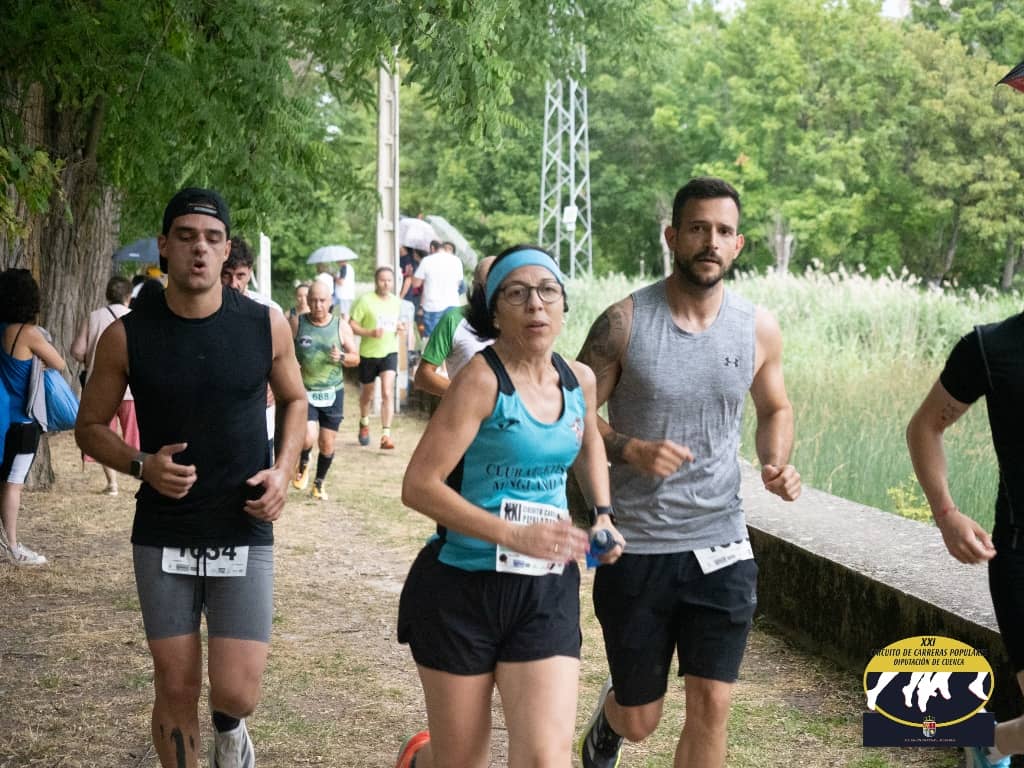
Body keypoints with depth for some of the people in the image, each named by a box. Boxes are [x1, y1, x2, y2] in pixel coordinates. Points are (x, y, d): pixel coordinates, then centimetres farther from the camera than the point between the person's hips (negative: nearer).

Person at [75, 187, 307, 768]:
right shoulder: (127, 337, -7)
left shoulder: (265, 325, -5)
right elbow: (91, 426, 4)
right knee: (176, 690, 6)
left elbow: (294, 398, 12)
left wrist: (284, 470, -5)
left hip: (244, 535, 0)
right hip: (163, 539, 0)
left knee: (237, 694, -6)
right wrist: (141, 465, -16)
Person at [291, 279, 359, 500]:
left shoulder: (341, 327, 0)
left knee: (327, 444, 6)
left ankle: (319, 483, 30)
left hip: (332, 392, 2)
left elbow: (356, 359, 5)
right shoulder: (297, 324, -3)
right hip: (304, 391, -2)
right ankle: (302, 463, 16)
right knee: (308, 438, -19)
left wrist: (342, 357, -17)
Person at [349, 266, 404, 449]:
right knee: (367, 395, 16)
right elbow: (351, 325, -10)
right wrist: (370, 333, -24)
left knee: (387, 393, -16)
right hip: (368, 353, -1)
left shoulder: (397, 302, 4)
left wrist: (399, 328, -1)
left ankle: (386, 435, -16)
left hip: (389, 353, 2)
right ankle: (364, 423, 45)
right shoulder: (365, 300, -10)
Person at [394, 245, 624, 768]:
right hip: (463, 586, -4)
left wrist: (602, 514, 11)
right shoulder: (482, 380, -14)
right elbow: (419, 485, -20)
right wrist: (514, 535, -25)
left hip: (547, 591, 4)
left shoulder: (579, 381, 4)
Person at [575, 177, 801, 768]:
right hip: (635, 548, -2)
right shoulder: (624, 323, -9)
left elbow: (776, 410, 17)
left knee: (711, 708, -3)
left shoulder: (759, 329, 0)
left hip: (721, 547, 2)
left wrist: (778, 464, -4)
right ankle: (610, 719, 48)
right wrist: (630, 449, -22)